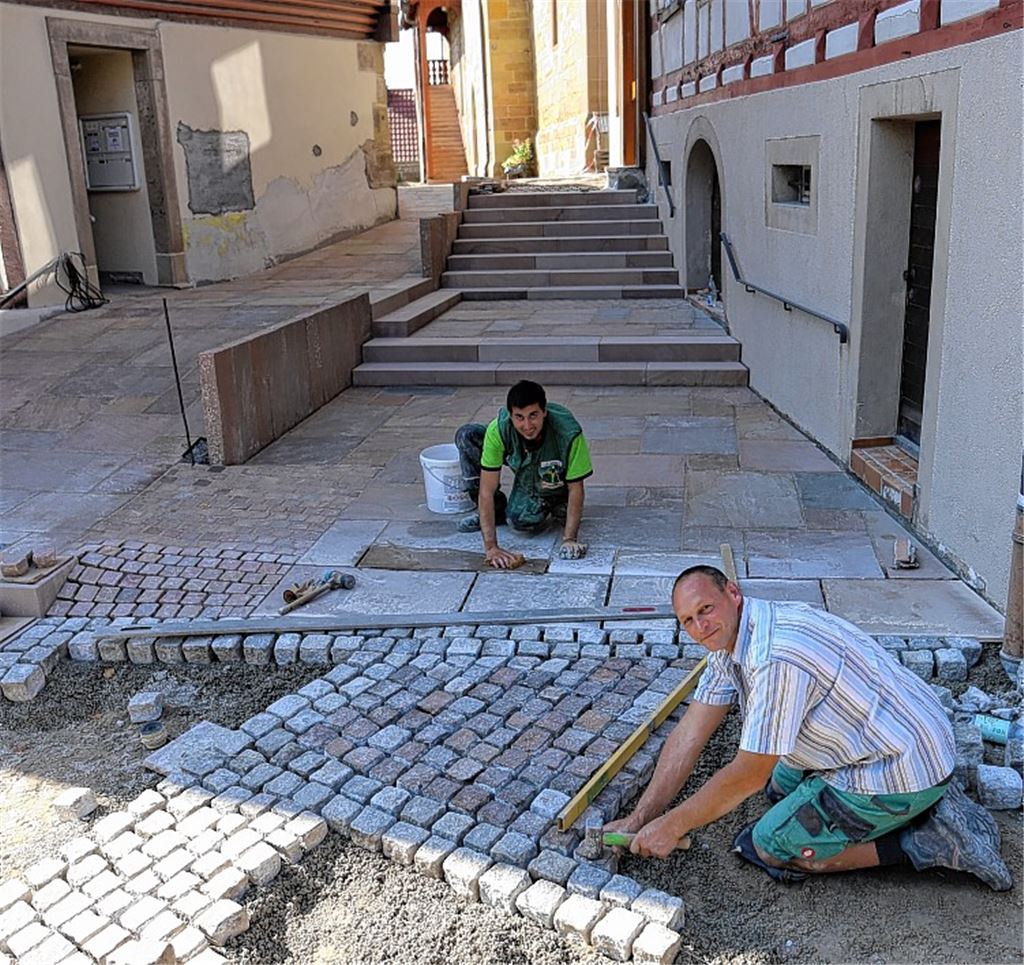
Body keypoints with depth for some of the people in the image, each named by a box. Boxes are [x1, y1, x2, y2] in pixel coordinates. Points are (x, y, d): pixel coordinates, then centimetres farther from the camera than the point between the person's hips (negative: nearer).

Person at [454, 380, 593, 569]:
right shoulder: (498, 428, -34)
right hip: (523, 466, 3)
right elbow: (487, 490, -33)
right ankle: (497, 511, -4)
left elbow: (576, 489, -26)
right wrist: (491, 547, -37)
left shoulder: (568, 432, -38)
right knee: (466, 435, -20)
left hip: (556, 479, -2)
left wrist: (569, 540, -33)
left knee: (522, 520, -27)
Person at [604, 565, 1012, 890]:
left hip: (902, 771, -10)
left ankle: (922, 842, -2)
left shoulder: (776, 657, -28)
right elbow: (689, 735, 4)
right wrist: (639, 819, 1)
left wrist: (673, 825, -11)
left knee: (766, 849, -2)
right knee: (781, 786, 29)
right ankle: (923, 804, 17)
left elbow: (750, 773, -22)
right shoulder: (730, 641, 3)